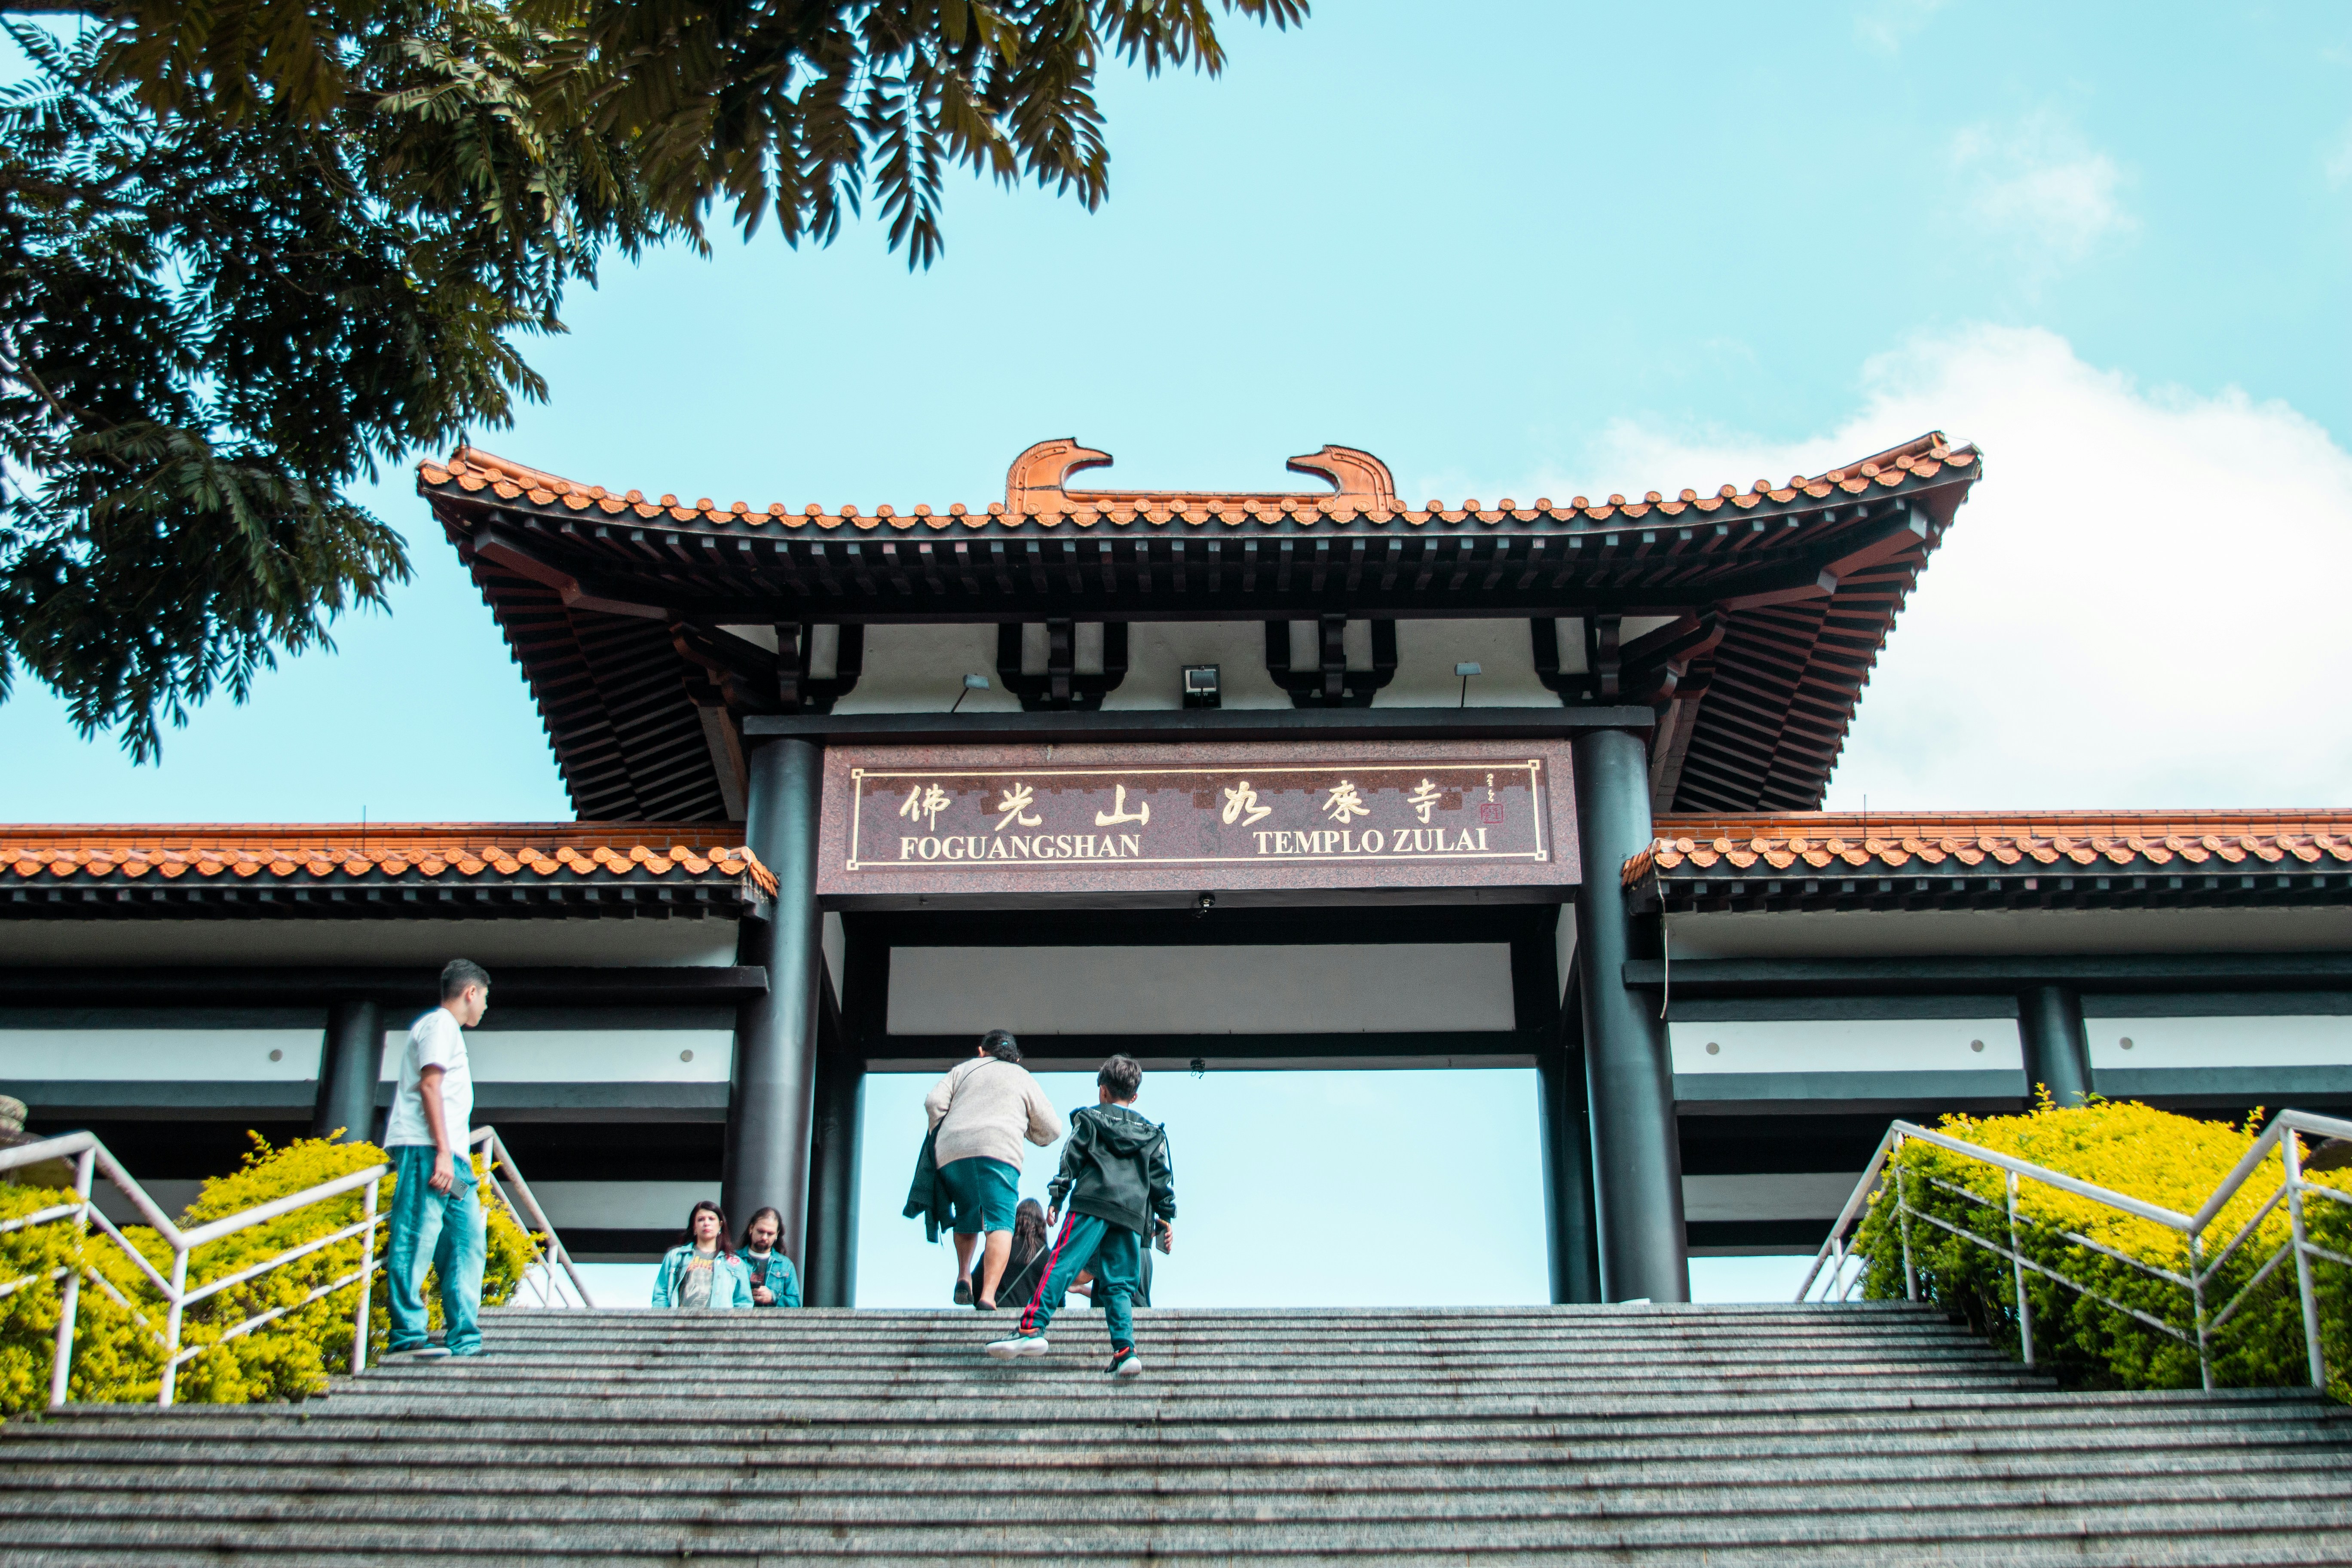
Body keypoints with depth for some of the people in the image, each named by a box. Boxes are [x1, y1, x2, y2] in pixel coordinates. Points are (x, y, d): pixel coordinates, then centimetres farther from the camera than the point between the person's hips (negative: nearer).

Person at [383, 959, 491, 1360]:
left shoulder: (448, 1030, 28)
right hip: (427, 1150, -10)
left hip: (450, 1159, 10)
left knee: (468, 1240, 4)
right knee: (417, 1240, -12)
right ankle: (406, 1336, -14)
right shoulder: (440, 1025, -1)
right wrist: (442, 1152, -20)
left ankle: (464, 1340, 3)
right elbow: (429, 1085, -12)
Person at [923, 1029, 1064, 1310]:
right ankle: (987, 1297, -25)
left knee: (966, 1218, 24)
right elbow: (1051, 1129, 21)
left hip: (951, 1152, 3)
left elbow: (934, 1102, 10)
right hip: (997, 1150, -3)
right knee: (1000, 1223, -9)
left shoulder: (965, 1069, 25)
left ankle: (963, 1276, 5)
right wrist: (1024, 1127, 38)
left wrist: (939, 1135, 23)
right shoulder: (1023, 1078, 23)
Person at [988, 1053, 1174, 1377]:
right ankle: (1125, 1351, -10)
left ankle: (1033, 1328, -26)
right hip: (1133, 1214, 4)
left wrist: (1056, 1198, 5)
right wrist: (1166, 1217, 21)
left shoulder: (1089, 1119, 14)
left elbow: (1071, 1160, 6)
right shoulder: (1151, 1133, 23)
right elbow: (1161, 1178, 19)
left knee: (1063, 1264, -12)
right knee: (1118, 1284, 4)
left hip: (1092, 1203, -3)